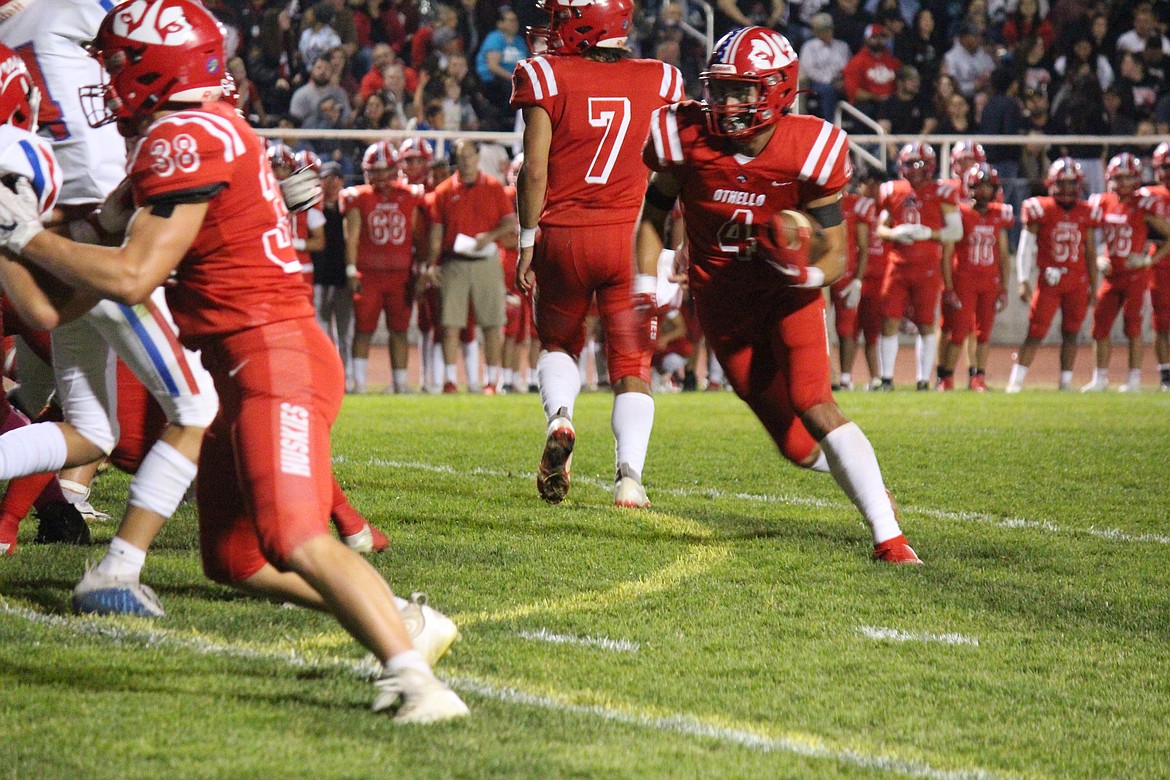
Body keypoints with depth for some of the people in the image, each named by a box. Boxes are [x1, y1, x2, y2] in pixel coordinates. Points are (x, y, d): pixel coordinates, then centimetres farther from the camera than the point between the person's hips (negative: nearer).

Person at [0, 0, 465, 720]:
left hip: (273, 356, -11)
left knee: (299, 545, -24)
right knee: (236, 562, 14)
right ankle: (399, 621, 17)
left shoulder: (184, 139, -14)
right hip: (247, 366, 11)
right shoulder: (207, 129, 16)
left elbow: (132, 278, -19)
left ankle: (412, 675, -29)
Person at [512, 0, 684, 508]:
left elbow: (535, 169, -7)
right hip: (630, 238, 1)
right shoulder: (659, 81, 3)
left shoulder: (546, 77, -4)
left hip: (563, 237, -1)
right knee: (632, 365, 6)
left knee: (558, 343, 22)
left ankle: (559, 418, -7)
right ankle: (630, 475, -11)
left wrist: (527, 242, 1)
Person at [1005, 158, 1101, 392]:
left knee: (1071, 333, 7)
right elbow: (1026, 248, -2)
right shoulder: (1040, 210, -3)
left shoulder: (1087, 214, 6)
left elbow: (1091, 255, 12)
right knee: (1035, 333, -6)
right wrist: (1023, 281, -9)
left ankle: (1066, 382, 14)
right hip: (1049, 282, -3)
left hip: (1078, 283, 3)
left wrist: (1093, 286, 12)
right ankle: (1015, 381, -4)